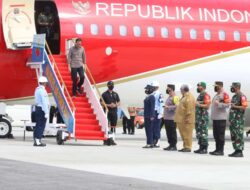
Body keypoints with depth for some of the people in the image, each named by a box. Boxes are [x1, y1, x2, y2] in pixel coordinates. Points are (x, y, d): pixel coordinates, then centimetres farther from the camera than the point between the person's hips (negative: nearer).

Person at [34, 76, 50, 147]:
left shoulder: (37, 89, 12)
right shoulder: (42, 90, -17)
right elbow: (44, 102, -20)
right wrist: (46, 112, -21)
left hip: (38, 107, 10)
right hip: (42, 109, -10)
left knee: (38, 125, 13)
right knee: (41, 125, -7)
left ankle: (36, 141, 16)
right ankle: (38, 141, -9)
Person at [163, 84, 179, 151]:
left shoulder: (175, 97, -11)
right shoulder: (169, 97, 19)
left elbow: (177, 106, -22)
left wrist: (168, 107, -20)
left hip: (172, 118, -10)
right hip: (167, 118, 10)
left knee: (173, 132, -6)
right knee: (168, 132, 11)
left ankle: (174, 146, -3)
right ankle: (171, 145, 17)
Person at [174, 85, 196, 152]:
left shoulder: (189, 97, -13)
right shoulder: (184, 97, 20)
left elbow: (189, 108, -20)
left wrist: (187, 117, -23)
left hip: (186, 120, -10)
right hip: (181, 119, 10)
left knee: (187, 134, -7)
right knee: (183, 134, 12)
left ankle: (188, 147, -6)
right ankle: (185, 147, 17)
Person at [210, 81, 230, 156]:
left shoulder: (224, 94, -9)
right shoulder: (217, 95, 20)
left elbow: (227, 104, -18)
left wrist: (219, 104, -25)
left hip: (221, 118, -10)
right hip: (215, 118, 10)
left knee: (221, 135, -7)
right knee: (216, 135, 12)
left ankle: (221, 150, -5)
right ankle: (217, 149, 18)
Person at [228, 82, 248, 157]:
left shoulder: (242, 96, -10)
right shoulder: (234, 96, 18)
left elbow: (244, 107, -17)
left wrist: (235, 106, -23)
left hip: (239, 119, -9)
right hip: (233, 119, 9)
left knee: (239, 135, -8)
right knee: (233, 135, 9)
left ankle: (240, 152, -7)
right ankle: (236, 150, 13)